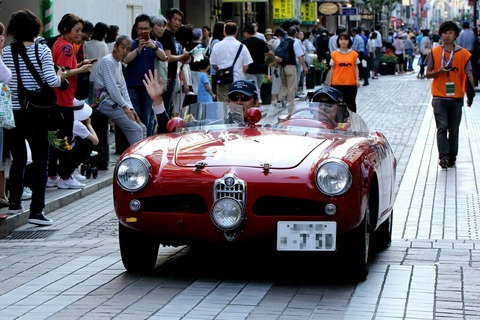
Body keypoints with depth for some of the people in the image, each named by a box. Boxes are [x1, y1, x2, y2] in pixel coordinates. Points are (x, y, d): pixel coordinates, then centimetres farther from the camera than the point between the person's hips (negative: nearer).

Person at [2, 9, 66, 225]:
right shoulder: (42, 50, -6)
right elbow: (51, 81, -15)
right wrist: (60, 76, 6)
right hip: (35, 113, -3)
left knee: (18, 158, 19)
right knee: (40, 161, 3)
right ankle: (36, 211, -3)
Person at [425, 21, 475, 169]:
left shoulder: (463, 54, 2)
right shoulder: (434, 52, 4)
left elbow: (469, 74, -2)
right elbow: (428, 74, 8)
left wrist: (470, 93, -16)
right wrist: (439, 72, -14)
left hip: (456, 97, 1)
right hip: (439, 97, -1)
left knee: (454, 130, 9)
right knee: (442, 127, -11)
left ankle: (452, 158, 18)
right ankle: (443, 157, -19)